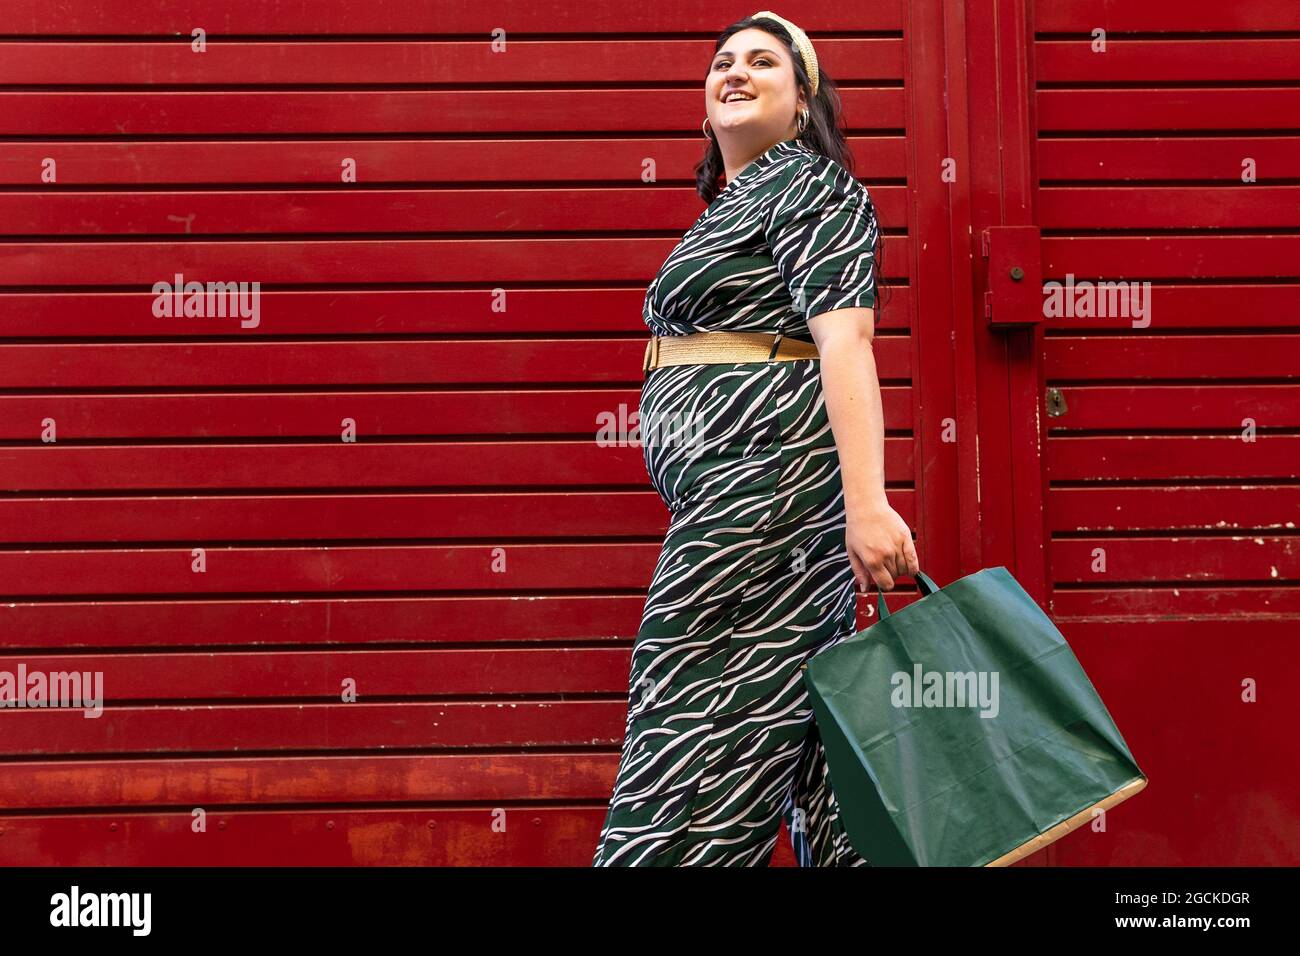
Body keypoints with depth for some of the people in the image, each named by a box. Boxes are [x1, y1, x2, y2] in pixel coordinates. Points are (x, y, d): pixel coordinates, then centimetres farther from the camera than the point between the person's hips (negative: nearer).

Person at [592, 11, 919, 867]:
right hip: (737, 491, 10)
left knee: (701, 724, -9)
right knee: (802, 720, 8)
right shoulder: (730, 206, 24)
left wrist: (867, 502, -28)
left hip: (762, 474, -10)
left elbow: (844, 340, -18)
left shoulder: (810, 186, -5)